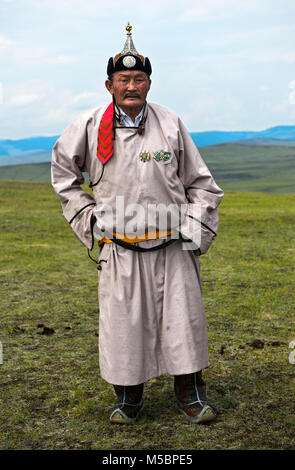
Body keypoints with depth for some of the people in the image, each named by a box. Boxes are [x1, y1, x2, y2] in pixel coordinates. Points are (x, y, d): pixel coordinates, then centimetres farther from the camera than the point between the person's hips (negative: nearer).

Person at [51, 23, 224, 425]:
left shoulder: (171, 125, 3)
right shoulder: (91, 127, 0)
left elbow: (200, 183, 12)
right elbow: (62, 168, 17)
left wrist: (197, 227, 3)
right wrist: (85, 216, 9)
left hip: (172, 247, 1)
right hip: (120, 249, 0)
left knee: (183, 320, 4)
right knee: (122, 323, 5)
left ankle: (190, 394, 25)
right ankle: (128, 398, 26)